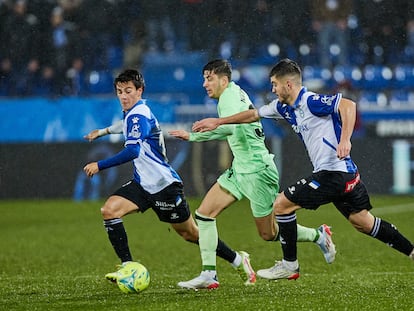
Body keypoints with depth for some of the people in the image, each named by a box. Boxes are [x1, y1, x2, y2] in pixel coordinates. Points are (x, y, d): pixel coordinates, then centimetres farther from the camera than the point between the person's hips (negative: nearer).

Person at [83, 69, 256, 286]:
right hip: (143, 184, 9)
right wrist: (103, 131, 43)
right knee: (109, 210, -12)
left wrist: (100, 165, -32)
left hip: (164, 185, -9)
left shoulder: (138, 116, -20)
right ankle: (127, 267, -10)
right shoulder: (132, 113, 8)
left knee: (190, 234, 4)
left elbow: (132, 151, -35)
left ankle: (238, 260, 22)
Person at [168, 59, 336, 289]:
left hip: (257, 171, -10)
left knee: (269, 234, 3)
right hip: (239, 170, 10)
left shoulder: (230, 96, -18)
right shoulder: (236, 92, 10)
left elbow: (229, 127, -37)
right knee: (204, 213, -2)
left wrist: (193, 136, -34)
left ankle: (319, 236, 24)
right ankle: (208, 274, -2)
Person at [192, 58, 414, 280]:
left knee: (282, 204, -3)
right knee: (363, 223, 14)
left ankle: (289, 265, 5)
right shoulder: (284, 107, 13)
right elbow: (254, 114, 26)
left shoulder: (311, 102, -14)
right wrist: (218, 122, 29)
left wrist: (345, 140, -35)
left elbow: (348, 105, -25)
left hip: (333, 172, -9)